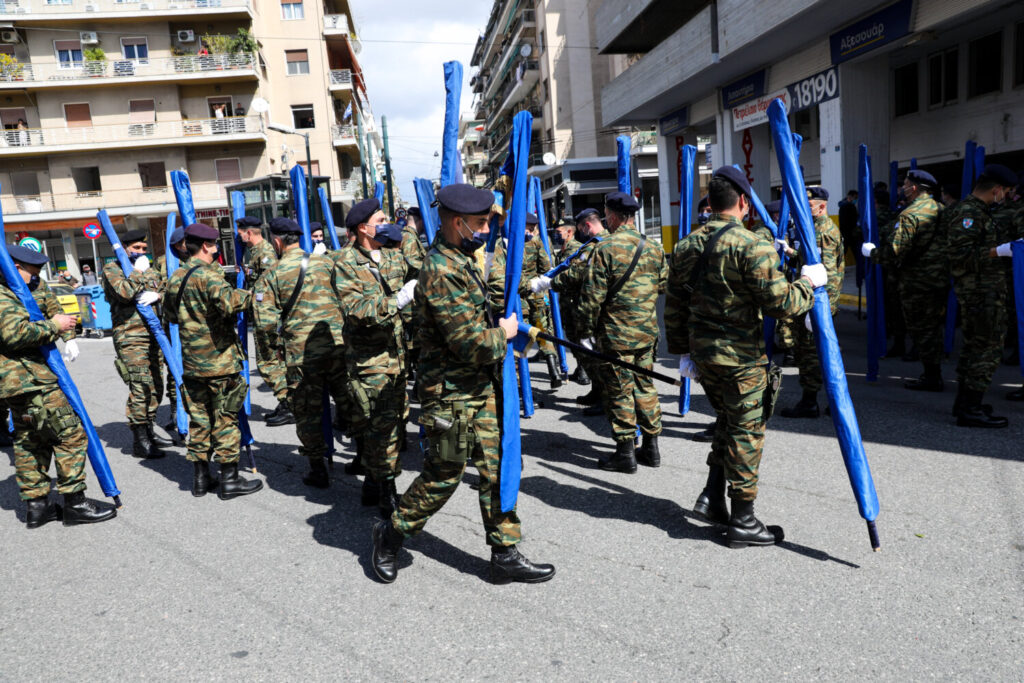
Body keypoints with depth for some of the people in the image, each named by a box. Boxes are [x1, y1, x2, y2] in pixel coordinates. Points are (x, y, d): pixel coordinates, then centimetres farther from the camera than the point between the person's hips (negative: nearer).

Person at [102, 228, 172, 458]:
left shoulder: (149, 269, 19)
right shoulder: (112, 269, 0)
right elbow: (124, 292, -18)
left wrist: (157, 296, -11)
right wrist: (138, 271, -9)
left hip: (153, 335, 7)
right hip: (130, 337, -7)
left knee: (156, 386, 11)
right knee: (140, 386, -12)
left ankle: (149, 432, 24)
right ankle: (140, 442, -7)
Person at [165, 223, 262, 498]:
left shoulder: (176, 279, 11)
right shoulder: (209, 275, -14)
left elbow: (169, 313, 23)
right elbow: (229, 302, -31)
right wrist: (248, 294, -15)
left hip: (192, 362, 7)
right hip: (220, 361, -7)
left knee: (199, 418, 14)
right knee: (226, 418, 1)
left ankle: (200, 478, 21)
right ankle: (229, 479, 6)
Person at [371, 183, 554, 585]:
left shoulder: (460, 259, 10)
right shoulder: (442, 273, -23)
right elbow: (472, 343, -25)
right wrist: (503, 334, -7)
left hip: (481, 386, 9)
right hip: (452, 393, -9)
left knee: (497, 468, 10)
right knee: (443, 476, 4)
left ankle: (506, 555, 19)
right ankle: (390, 536, 26)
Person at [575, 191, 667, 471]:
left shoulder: (605, 249, -14)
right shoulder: (654, 248, 5)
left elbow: (592, 296, -15)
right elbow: (663, 285, 14)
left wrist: (585, 332, -7)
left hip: (615, 335, -6)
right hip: (647, 332, 6)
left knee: (618, 391, 3)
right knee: (645, 386, 16)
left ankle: (625, 453, 9)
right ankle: (651, 447, 23)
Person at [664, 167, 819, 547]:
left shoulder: (686, 247, 6)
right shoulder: (753, 247, -16)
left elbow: (674, 306, 10)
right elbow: (781, 304, -17)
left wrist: (682, 350, 17)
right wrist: (809, 283, 1)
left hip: (702, 354, 7)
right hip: (741, 358, -6)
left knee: (728, 421, 23)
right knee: (746, 432, 4)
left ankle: (712, 497, 22)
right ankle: (743, 521, 13)